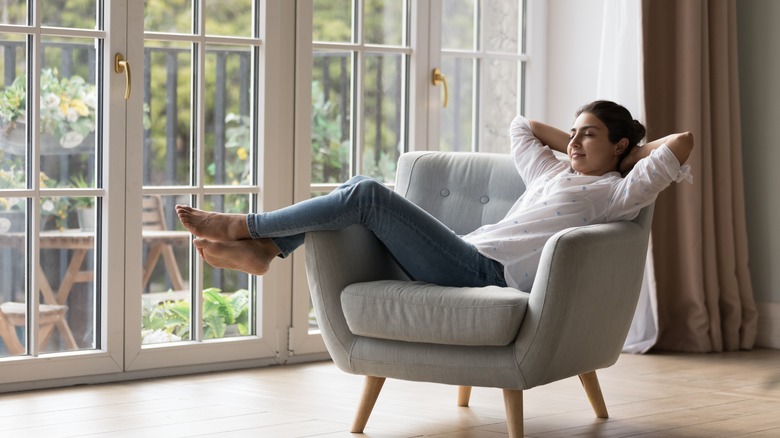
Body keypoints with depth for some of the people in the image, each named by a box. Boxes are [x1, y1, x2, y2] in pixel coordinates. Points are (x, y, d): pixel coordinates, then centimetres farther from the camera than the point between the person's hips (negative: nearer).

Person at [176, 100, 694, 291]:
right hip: (469, 260, 9)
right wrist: (573, 142, 34)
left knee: (367, 195, -16)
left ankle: (243, 226, -7)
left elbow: (683, 142, -7)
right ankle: (261, 248, -2)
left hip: (488, 273, -9)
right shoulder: (554, 174, 27)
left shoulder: (619, 193, 4)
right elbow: (520, 127, 42)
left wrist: (631, 152, 10)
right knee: (362, 190, 2)